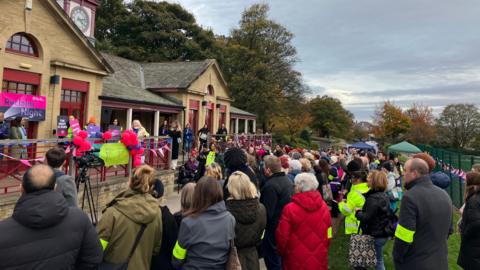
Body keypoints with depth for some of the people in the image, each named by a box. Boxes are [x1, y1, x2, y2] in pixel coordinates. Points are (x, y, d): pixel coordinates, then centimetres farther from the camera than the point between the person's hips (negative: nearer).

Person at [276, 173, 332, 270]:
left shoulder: (290, 208, -19)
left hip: (297, 262, -4)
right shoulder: (324, 207, -3)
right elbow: (329, 235, 6)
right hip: (319, 261, 4)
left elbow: (282, 236, -13)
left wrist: (282, 252, 6)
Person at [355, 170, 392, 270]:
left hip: (375, 235, -9)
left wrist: (358, 212, -8)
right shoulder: (384, 195, 6)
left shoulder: (373, 198, -24)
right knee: (379, 260, 20)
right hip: (384, 233, 9)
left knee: (377, 261, 6)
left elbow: (367, 218, -25)